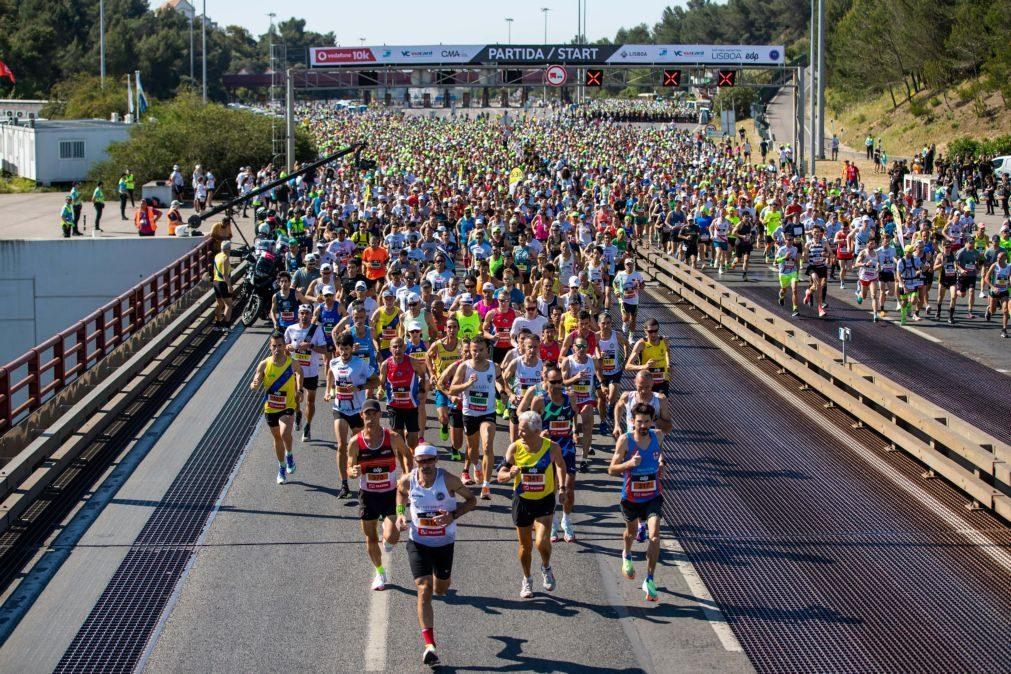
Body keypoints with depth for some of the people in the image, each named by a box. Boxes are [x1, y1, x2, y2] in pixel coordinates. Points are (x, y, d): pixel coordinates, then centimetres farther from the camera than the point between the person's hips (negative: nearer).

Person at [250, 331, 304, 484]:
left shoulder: (292, 363, -10)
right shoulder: (264, 365, -10)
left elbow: (299, 372, 15)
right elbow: (253, 387, -9)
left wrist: (299, 390, 11)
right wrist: (255, 385, -33)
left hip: (287, 407, -2)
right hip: (270, 408, 2)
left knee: (285, 434, -26)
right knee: (277, 438, 18)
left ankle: (289, 455, 6)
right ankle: (282, 468, 36)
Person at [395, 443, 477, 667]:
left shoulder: (448, 480, -19)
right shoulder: (408, 481, -12)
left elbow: (472, 500, -7)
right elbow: (400, 490, 13)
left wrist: (453, 516, -23)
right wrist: (400, 512, -4)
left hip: (444, 543, 0)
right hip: (418, 543, 0)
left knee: (441, 590, 19)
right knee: (424, 591, -13)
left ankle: (441, 578, 60)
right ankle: (429, 645, -15)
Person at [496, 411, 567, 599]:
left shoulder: (552, 448, -13)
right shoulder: (515, 447, -12)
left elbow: (560, 464, 10)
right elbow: (500, 476, -10)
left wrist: (561, 486, 4)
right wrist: (511, 474, -31)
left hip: (545, 500, -2)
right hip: (522, 501, 2)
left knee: (541, 541, -19)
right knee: (525, 545, 12)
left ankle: (546, 568, 14)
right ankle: (527, 580, 37)